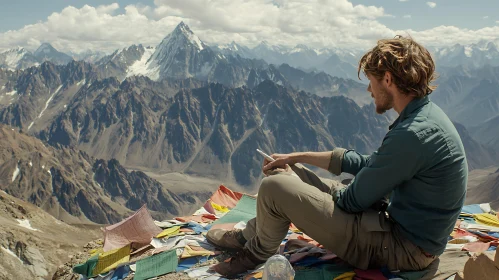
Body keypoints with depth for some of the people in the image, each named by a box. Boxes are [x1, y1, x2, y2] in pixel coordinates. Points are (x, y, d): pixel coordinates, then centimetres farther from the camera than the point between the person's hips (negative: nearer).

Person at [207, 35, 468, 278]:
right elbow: (367, 163, 12)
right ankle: (249, 236, 28)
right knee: (288, 175, 13)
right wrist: (298, 157, 11)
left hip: (404, 249, -10)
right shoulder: (426, 115, 5)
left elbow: (354, 201, -20)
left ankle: (255, 252, 14)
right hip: (403, 225, 10)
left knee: (275, 187, -14)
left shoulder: (414, 134, -27)